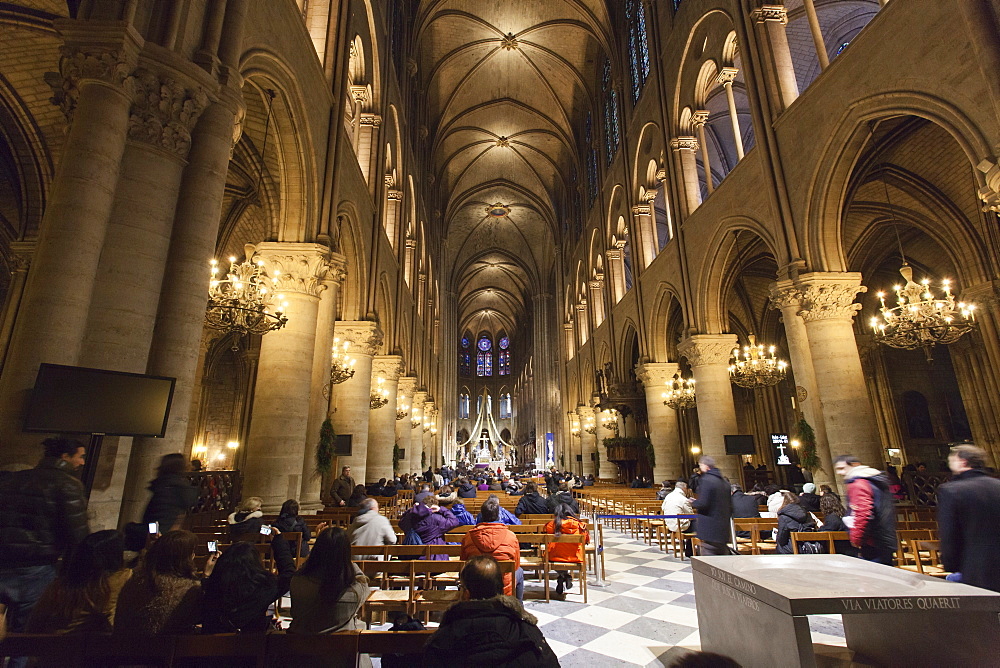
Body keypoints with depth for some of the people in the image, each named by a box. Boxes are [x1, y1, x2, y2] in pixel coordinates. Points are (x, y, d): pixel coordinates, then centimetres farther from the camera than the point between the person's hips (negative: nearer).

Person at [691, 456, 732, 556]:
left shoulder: (706, 480, -15)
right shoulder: (724, 481, 13)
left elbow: (702, 503, -21)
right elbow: (730, 505, 18)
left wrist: (693, 503, -1)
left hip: (709, 528, -9)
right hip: (723, 528, 9)